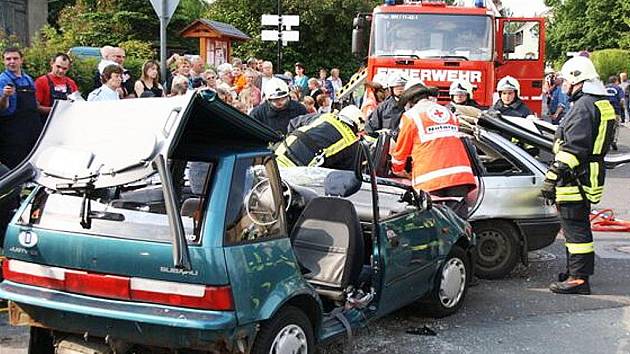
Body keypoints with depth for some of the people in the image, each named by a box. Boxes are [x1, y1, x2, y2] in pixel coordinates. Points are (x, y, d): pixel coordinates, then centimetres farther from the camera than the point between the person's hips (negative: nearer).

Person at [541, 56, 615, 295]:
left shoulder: (583, 106, -18)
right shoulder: (602, 104, 16)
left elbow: (573, 148, -24)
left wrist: (552, 177, -22)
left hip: (575, 178, -11)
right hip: (589, 176, 11)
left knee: (575, 228, -6)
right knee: (578, 227, 19)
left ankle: (578, 279, -3)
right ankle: (576, 271, 29)